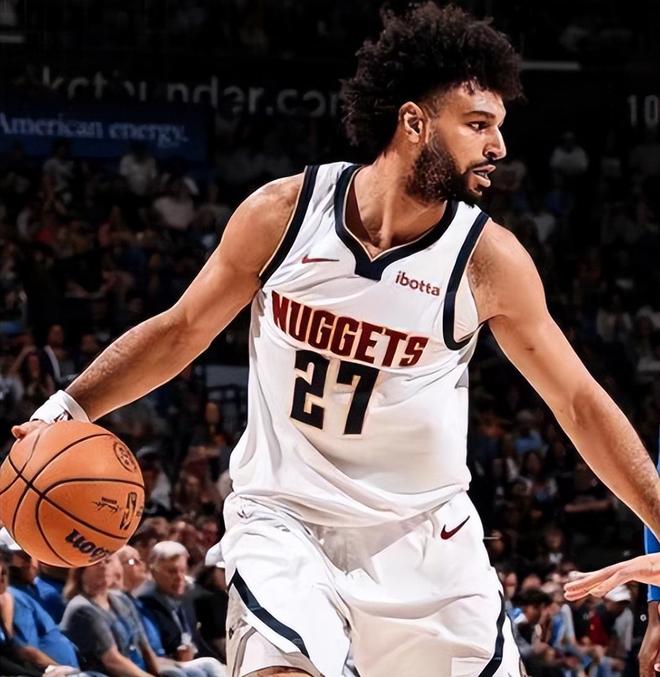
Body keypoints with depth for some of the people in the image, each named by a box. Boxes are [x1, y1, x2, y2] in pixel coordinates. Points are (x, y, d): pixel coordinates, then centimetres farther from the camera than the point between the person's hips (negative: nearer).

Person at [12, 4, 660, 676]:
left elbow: (579, 403, -2)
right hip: (283, 519, -2)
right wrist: (68, 409, -3)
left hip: (423, 534, 2)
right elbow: (182, 329, 5)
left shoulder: (489, 260, -11)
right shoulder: (281, 213, -10)